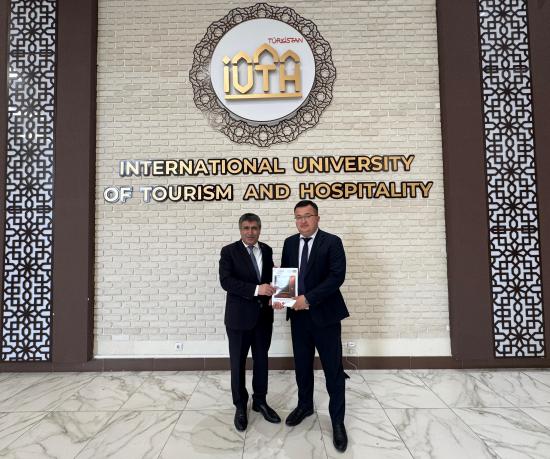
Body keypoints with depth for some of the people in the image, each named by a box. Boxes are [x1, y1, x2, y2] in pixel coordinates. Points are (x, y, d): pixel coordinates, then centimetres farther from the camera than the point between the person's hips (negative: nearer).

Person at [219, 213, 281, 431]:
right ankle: (240, 406, 29)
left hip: (264, 315, 4)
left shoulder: (266, 250, 6)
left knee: (261, 360, 16)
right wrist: (256, 289, -28)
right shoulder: (229, 251, -8)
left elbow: (270, 276, 10)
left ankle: (260, 401, 35)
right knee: (238, 363, 10)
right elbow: (226, 281, -19)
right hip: (239, 316, -4)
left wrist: (272, 294, -12)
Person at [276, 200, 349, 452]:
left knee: (333, 368, 5)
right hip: (298, 314, 5)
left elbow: (337, 276, -17)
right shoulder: (290, 242, 7)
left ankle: (337, 420, 22)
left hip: (325, 314, -4)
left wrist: (308, 298, -22)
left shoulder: (332, 242, -9)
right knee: (302, 364, 18)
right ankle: (304, 405, 39)